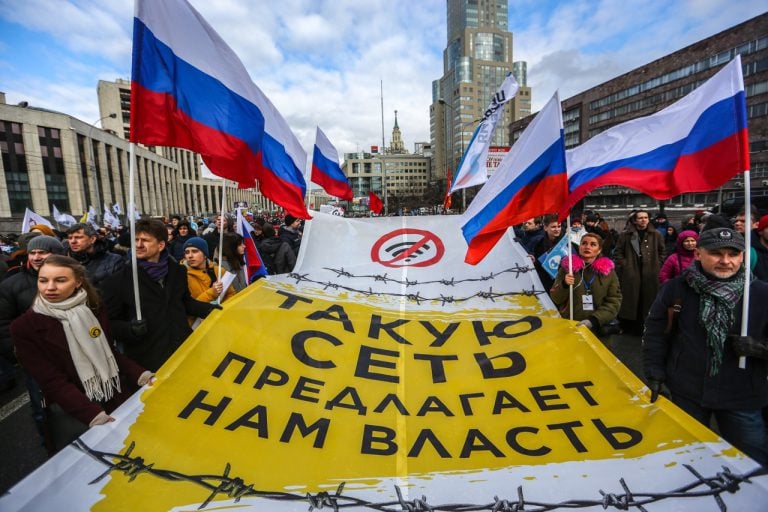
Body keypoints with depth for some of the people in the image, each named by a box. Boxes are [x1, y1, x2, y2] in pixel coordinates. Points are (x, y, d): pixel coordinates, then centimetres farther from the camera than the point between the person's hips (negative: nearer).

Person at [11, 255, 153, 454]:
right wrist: (94, 415, -26)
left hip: (119, 396, 3)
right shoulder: (24, 327, -9)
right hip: (71, 410, -3)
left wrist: (140, 375, -8)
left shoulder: (92, 310, 2)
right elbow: (53, 382, -15)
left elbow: (109, 353, 8)